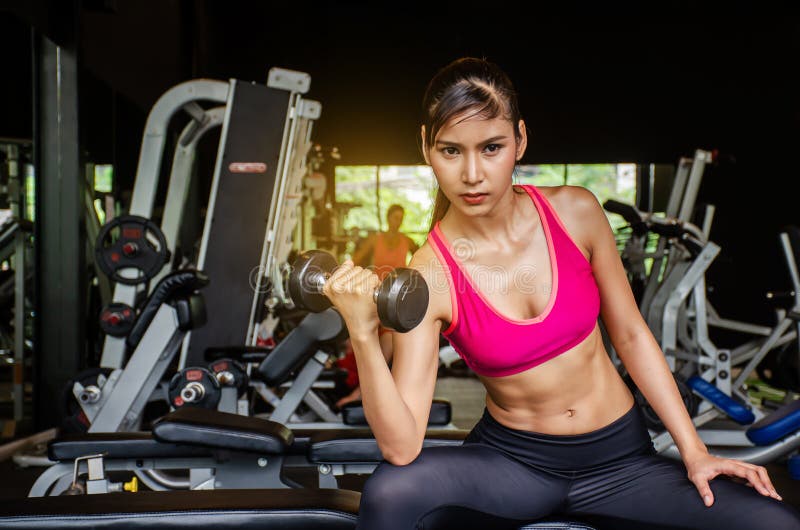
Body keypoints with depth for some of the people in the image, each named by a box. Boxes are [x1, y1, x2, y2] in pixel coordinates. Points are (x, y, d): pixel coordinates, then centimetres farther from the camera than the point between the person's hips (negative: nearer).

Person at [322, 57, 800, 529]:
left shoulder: (575, 212, -9)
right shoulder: (429, 277, -16)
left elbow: (630, 334, 3)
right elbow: (402, 447, -22)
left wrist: (694, 451, 0)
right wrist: (364, 336, -35)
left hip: (618, 456, 3)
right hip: (512, 458, -2)